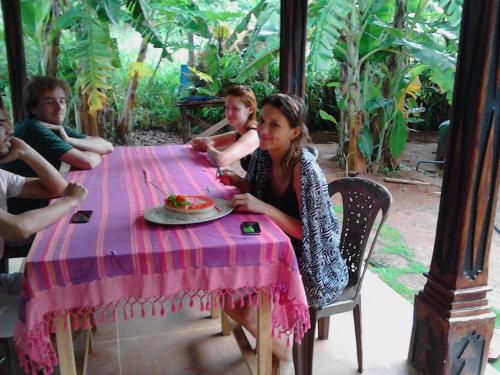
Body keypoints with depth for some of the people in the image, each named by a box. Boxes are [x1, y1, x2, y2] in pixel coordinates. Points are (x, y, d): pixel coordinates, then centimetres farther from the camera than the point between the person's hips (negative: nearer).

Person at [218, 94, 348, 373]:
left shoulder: (305, 169, -26)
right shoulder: (264, 155, -4)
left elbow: (310, 232, -24)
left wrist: (265, 209, -34)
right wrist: (238, 182, -8)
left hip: (311, 266, -7)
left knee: (244, 310, -15)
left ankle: (278, 349, 19)